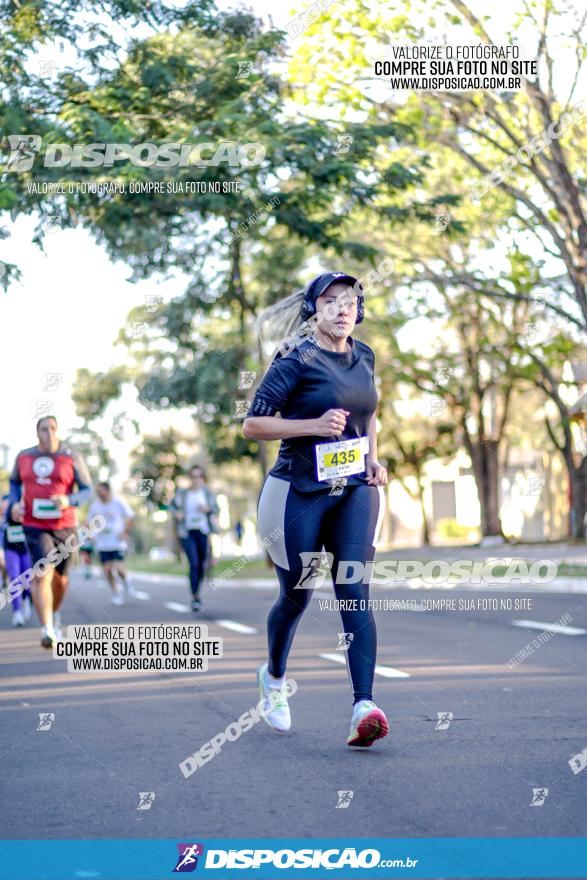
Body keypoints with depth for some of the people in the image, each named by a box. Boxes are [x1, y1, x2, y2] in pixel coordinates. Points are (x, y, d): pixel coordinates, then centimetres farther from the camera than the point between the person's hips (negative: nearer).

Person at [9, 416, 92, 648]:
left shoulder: (72, 458, -3)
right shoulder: (24, 457, 3)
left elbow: (87, 490, -2)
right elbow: (14, 482, 20)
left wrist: (68, 501, -21)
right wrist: (14, 503, 1)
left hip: (65, 527, 1)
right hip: (35, 526, -1)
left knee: (59, 577, 14)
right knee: (42, 575, -17)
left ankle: (54, 614, 45)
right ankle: (47, 630, -19)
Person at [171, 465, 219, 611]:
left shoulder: (207, 492, 7)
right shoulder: (182, 493, 5)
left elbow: (216, 508, 5)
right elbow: (173, 505, 7)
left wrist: (208, 509, -16)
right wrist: (177, 513, -14)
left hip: (203, 531, 2)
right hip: (187, 532, -2)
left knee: (202, 565, 7)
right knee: (194, 564, -13)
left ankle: (198, 592, 28)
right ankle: (194, 598, -11)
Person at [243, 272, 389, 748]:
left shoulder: (364, 356, 8)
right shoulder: (296, 361, -10)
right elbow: (252, 423, -12)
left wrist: (374, 459, 10)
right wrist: (313, 426, -23)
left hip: (355, 492, 4)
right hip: (300, 492, -3)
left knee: (355, 593, -12)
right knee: (296, 596, 11)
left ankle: (365, 706, -20)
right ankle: (274, 676, 39)